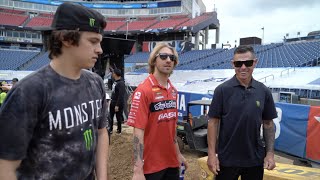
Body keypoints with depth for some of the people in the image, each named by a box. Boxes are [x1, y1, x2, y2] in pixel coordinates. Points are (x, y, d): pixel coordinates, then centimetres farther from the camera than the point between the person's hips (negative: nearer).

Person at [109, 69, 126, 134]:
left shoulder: (121, 83, -21)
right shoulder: (115, 82, 9)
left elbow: (121, 95, -24)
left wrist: (117, 105, -24)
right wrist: (111, 100, 18)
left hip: (118, 104, -9)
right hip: (113, 102, 9)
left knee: (118, 117, 5)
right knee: (110, 117, 13)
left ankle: (119, 130, 19)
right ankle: (110, 129, 25)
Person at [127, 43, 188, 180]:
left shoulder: (173, 91, 4)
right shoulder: (144, 90, -16)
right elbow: (138, 131, -19)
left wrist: (178, 153, 16)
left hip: (172, 161, 6)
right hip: (151, 164, -6)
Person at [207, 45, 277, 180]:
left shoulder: (264, 91, 0)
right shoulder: (222, 90, -9)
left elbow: (268, 124, 6)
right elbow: (213, 122, -8)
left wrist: (270, 153, 0)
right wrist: (211, 153, -11)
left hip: (255, 159, 3)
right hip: (227, 159, -2)